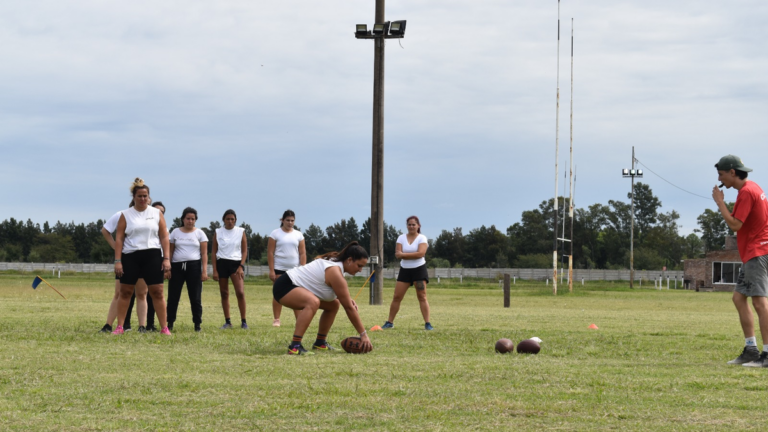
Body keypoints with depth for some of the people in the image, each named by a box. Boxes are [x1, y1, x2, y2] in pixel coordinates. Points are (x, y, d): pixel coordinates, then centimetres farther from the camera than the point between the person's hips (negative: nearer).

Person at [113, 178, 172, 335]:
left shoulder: (157, 213, 8)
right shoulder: (125, 215, 6)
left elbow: (164, 237, 6)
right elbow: (119, 238, 2)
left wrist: (166, 259, -3)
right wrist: (118, 261, -6)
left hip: (152, 256, 0)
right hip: (130, 257, 0)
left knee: (157, 292, -3)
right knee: (125, 292, 2)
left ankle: (164, 328, 1)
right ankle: (119, 327, 8)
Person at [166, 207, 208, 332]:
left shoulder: (199, 233, 6)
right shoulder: (175, 233, 10)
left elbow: (204, 253, 2)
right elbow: (170, 251, 11)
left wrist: (204, 271, -7)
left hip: (194, 266, -1)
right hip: (177, 266, 1)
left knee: (195, 298, -2)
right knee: (173, 297, 0)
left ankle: (197, 325, 4)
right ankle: (170, 324, 6)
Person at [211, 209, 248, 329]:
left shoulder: (241, 232, 4)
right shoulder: (218, 232, 6)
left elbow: (245, 251, 4)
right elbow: (213, 252, 6)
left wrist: (241, 266, -9)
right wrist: (215, 270, 0)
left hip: (236, 263, -2)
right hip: (221, 263, 2)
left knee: (240, 292, -14)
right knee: (224, 293, 4)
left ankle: (243, 321, -7)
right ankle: (227, 322, 10)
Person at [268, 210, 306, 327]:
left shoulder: (298, 235, 9)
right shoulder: (275, 234, 1)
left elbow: (302, 253, 8)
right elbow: (270, 253, -2)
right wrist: (271, 271, -9)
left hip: (295, 269, 2)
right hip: (279, 269, -2)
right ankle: (276, 319, 5)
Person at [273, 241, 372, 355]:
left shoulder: (335, 261, 5)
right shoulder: (335, 273, -23)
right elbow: (349, 308, -21)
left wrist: (348, 298, 3)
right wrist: (363, 334, -17)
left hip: (296, 285, 11)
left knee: (334, 304, 15)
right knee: (313, 302, -38)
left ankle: (320, 343, 19)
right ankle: (295, 346, -40)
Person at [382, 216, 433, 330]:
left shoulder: (422, 238, -4)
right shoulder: (401, 238, 5)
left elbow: (421, 253, -19)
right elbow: (398, 254, -5)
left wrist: (404, 254, -15)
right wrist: (412, 255, -20)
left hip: (419, 269, -3)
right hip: (404, 270, 3)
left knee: (422, 297, -7)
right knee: (397, 297, 1)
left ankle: (427, 323, -7)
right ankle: (390, 322, 9)